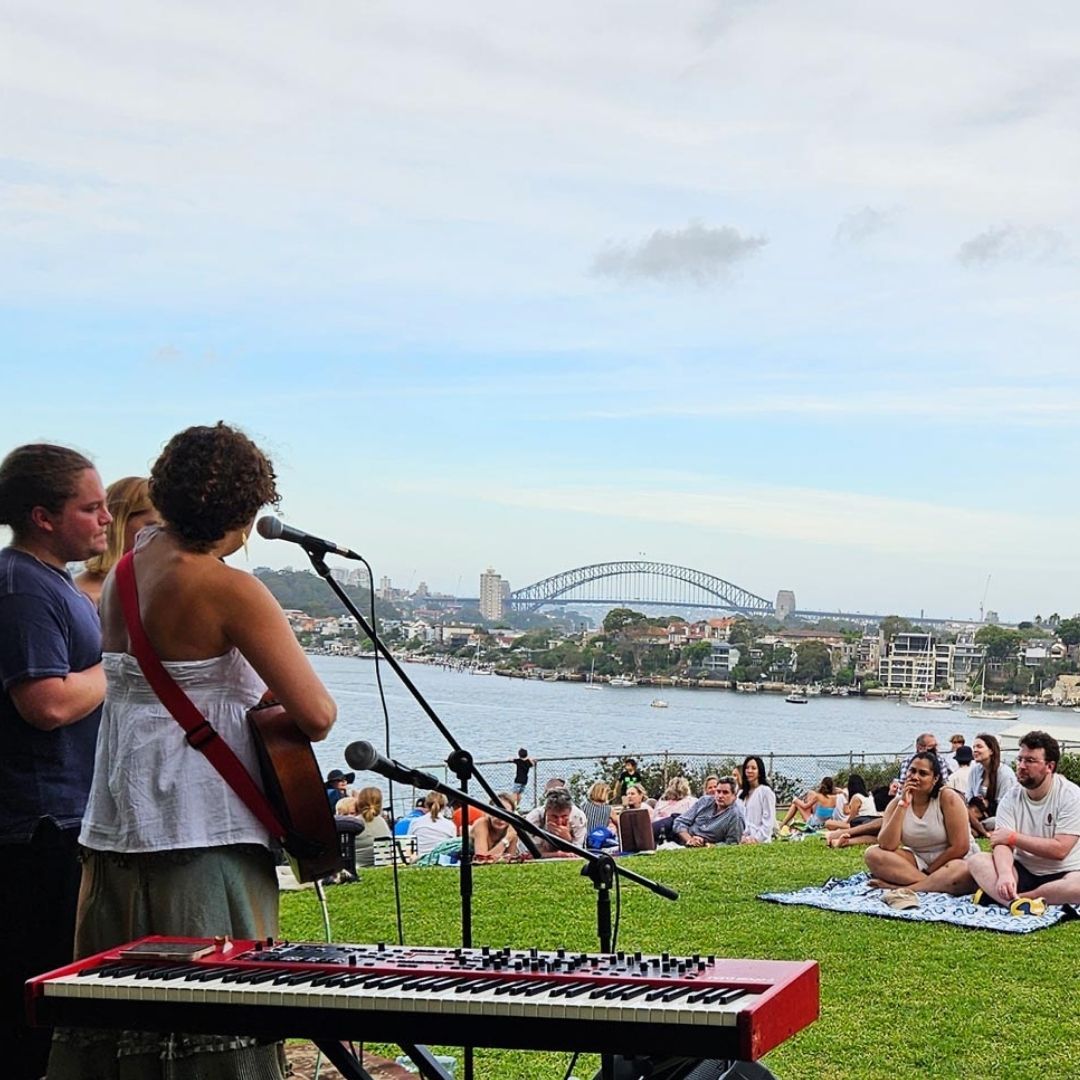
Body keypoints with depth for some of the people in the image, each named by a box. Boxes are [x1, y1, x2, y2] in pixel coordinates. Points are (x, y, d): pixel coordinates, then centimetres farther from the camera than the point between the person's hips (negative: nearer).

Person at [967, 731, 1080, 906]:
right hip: (1023, 872, 4)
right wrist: (1005, 873, -34)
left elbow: (1059, 849, -18)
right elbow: (1002, 844, -12)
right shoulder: (1011, 798, 1)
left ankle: (1001, 896, -30)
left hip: (1061, 875, -3)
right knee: (977, 861, -20)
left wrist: (1013, 837, -13)